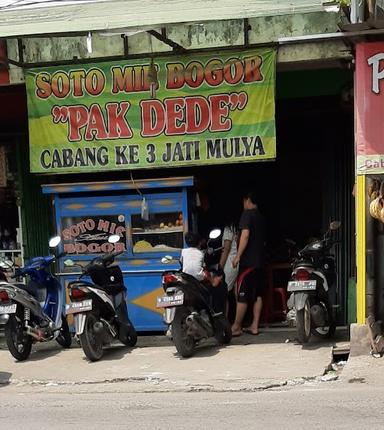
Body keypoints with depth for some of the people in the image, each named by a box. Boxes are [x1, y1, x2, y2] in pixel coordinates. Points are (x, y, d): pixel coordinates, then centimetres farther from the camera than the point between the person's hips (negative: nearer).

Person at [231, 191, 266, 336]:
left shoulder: (247, 214, -8)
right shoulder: (261, 217, 17)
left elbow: (245, 235, -18)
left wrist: (238, 256, -17)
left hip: (248, 260, -8)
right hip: (260, 260, 8)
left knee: (242, 295, -5)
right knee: (258, 295, 7)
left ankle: (236, 327, -3)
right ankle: (255, 326, 8)